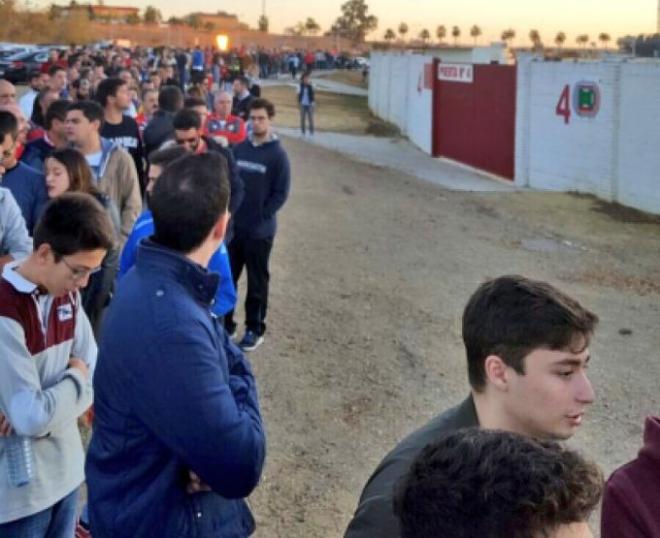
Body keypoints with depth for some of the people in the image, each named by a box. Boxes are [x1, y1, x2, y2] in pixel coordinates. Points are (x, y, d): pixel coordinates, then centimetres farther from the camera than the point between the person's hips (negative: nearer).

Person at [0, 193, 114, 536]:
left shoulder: (67, 295, 1)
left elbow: (94, 370, 0)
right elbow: (31, 417, -28)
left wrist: (43, 410, -17)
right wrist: (74, 378, -10)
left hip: (65, 473, 7)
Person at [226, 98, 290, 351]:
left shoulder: (278, 154, -9)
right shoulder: (239, 149, 4)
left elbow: (281, 193, -9)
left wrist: (260, 217, -12)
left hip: (260, 230, -4)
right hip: (233, 226, 4)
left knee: (257, 281, 6)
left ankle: (255, 329, 17)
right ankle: (225, 324, 23)